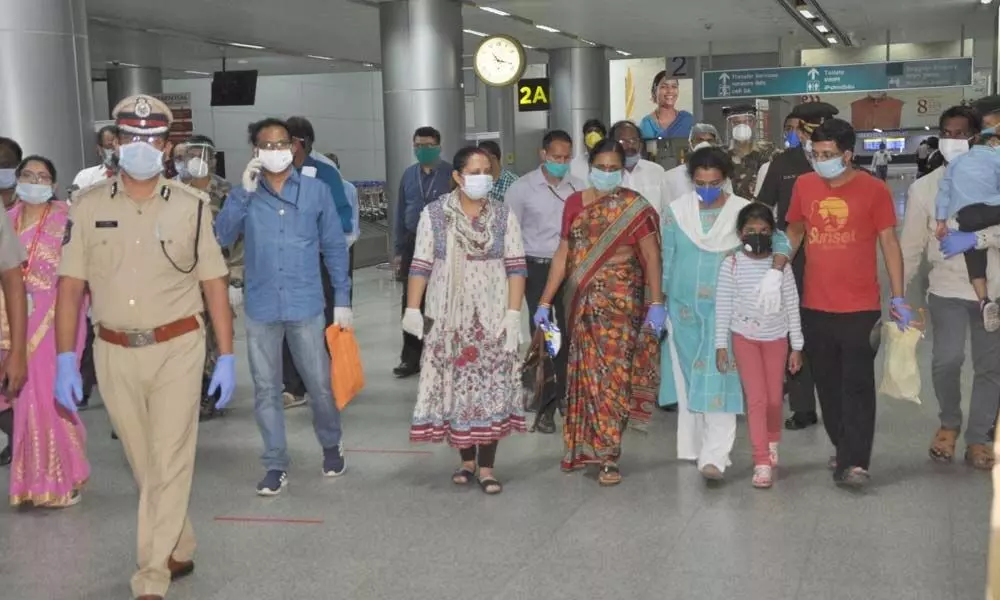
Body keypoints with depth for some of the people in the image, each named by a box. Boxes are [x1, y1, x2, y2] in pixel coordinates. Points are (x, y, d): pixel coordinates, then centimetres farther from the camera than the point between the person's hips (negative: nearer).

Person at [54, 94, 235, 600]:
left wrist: (226, 358, -2)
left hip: (177, 349, -2)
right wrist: (65, 360, -4)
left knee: (169, 464, -3)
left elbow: (215, 285, 1)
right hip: (114, 354, 2)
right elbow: (70, 286, 2)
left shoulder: (189, 207, -1)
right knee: (144, 466, 14)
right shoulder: (88, 206, 1)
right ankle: (179, 552, 33)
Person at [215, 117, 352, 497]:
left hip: (306, 305, -1)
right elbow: (221, 237, -10)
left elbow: (335, 247, 4)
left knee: (319, 385, 7)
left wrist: (342, 299, 1)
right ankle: (275, 465, 18)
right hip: (261, 307, 1)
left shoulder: (316, 190, 1)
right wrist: (244, 192, -16)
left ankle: (331, 446, 32)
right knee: (266, 389, 7)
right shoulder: (244, 195, 4)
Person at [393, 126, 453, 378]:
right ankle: (411, 357, 14)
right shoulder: (408, 175, 10)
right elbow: (401, 213, 14)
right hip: (414, 244, 4)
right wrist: (399, 250, 10)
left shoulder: (451, 174, -5)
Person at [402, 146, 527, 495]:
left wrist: (513, 314, -8)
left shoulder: (504, 216, 2)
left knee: (491, 389, -2)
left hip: (493, 317, 0)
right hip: (448, 317, 0)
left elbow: (516, 267, 0)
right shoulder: (434, 214, 1)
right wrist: (412, 309, -4)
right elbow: (420, 266, 2)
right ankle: (466, 459, 18)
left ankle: (486, 466, 6)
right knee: (454, 388, 3)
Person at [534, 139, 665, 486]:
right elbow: (562, 256, 8)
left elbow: (651, 258, -2)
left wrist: (656, 304, -9)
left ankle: (608, 456, 1)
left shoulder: (635, 208, -1)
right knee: (583, 373, 7)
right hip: (582, 301, 3)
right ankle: (581, 447, 20)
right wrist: (545, 302, 3)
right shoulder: (574, 204, 8)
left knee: (611, 374, -5)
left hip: (620, 301, -3)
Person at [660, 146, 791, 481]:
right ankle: (691, 447, 23)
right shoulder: (676, 211, 2)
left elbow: (779, 242, -3)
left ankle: (714, 457, -12)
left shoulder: (745, 212, -4)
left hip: (725, 310, -2)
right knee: (687, 378, 10)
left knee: (718, 381, -10)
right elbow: (667, 262, 7)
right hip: (684, 308, 3)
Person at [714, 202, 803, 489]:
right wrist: (721, 345, -5)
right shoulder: (731, 265, -7)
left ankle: (772, 444, 35)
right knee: (757, 398, -6)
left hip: (776, 337, 2)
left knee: (774, 399, 8)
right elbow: (723, 306, -3)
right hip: (744, 337, -1)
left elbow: (792, 306, 1)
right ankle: (762, 462, -2)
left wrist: (796, 347, 2)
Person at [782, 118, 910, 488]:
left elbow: (889, 244, -3)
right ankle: (843, 449, 28)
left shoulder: (874, 189, -6)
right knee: (828, 384, 13)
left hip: (860, 307, -4)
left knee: (857, 385, -4)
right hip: (815, 307, 4)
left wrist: (898, 297, -7)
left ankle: (853, 462, -3)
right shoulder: (804, 185, 3)